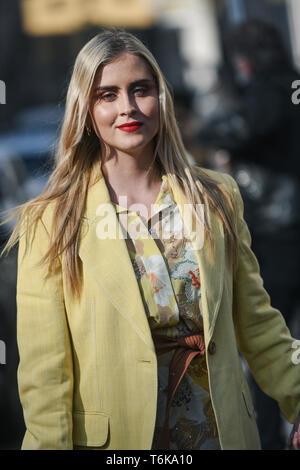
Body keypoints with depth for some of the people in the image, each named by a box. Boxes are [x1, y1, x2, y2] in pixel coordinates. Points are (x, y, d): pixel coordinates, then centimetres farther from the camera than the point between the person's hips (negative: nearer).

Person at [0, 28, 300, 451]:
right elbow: (44, 367, -11)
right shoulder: (51, 221, -8)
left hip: (219, 428, 3)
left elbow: (256, 322, 7)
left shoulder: (217, 199, 2)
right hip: (112, 436, -2)